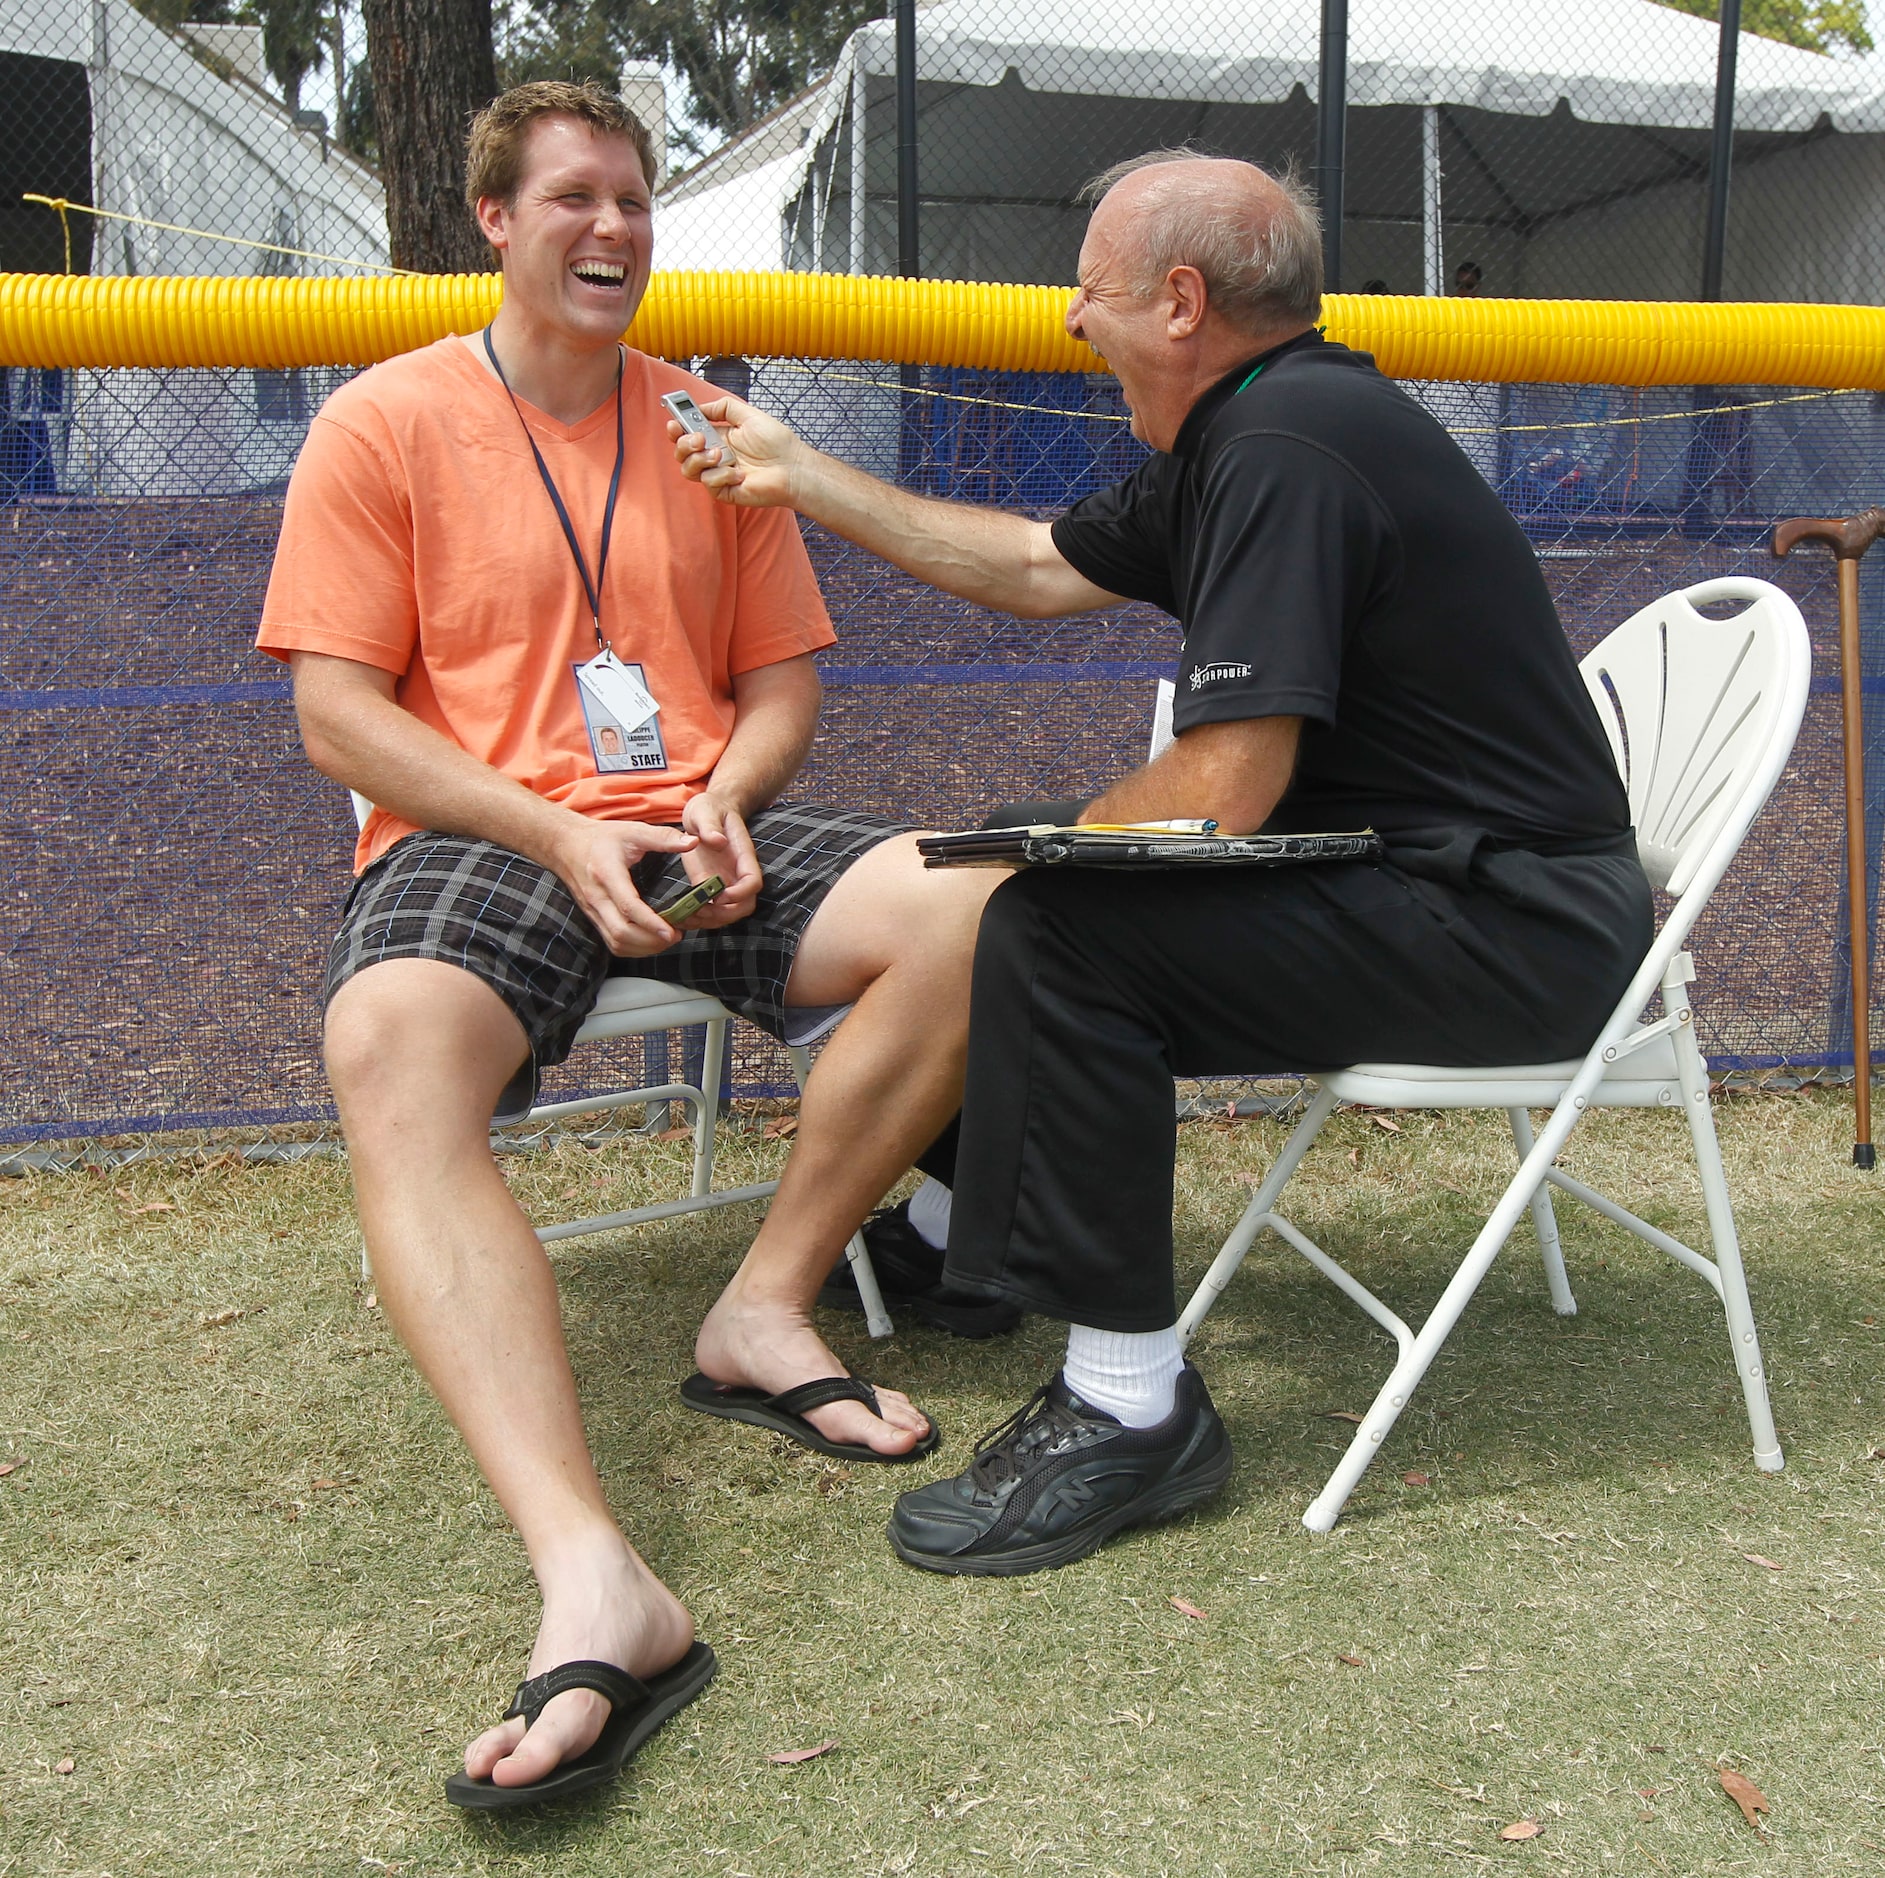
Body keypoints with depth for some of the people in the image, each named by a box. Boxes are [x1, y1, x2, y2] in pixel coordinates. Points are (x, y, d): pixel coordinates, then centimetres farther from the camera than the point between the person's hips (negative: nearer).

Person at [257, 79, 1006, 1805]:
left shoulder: (705, 425, 16)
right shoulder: (385, 424, 5)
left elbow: (782, 677, 17)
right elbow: (337, 711, -1)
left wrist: (722, 801, -6)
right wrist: (559, 835, -14)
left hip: (694, 833, 4)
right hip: (474, 837, -3)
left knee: (969, 907, -25)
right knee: (387, 1056, -37)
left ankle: (766, 1313, -13)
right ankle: (595, 1587, -49)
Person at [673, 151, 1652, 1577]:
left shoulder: (1280, 445, -21)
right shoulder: (1245, 433, 11)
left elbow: (1222, 791, -25)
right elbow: (1038, 565, 21)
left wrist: (1062, 835, -4)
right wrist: (801, 479, 23)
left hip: (1515, 930, -11)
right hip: (1446, 884, 11)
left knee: (1059, 928, -22)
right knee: (1047, 879, 15)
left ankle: (1130, 1408, -13)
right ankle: (956, 1227, 26)